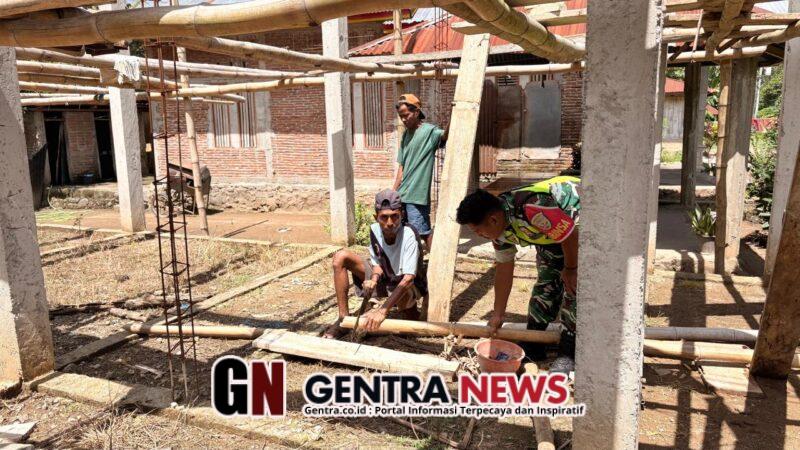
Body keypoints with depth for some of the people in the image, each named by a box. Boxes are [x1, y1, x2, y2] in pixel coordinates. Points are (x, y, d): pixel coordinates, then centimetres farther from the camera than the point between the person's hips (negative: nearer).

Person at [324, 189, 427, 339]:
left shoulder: (408, 235, -32)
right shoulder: (374, 229, -16)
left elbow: (408, 278, -38)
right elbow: (378, 263, -4)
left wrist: (383, 310, -47)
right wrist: (374, 279, -29)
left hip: (407, 285, -5)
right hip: (383, 277, 5)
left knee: (403, 296, -43)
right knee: (341, 257, -12)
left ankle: (410, 311, -1)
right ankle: (343, 318, -8)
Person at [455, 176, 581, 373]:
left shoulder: (532, 209, -41)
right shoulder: (499, 225, -12)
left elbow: (572, 238, -31)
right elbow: (504, 269, -2)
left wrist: (570, 269, -12)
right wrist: (498, 315, 2)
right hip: (552, 232, 8)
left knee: (573, 285, -12)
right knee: (546, 282, 8)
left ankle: (569, 352, 0)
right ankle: (533, 347, 18)